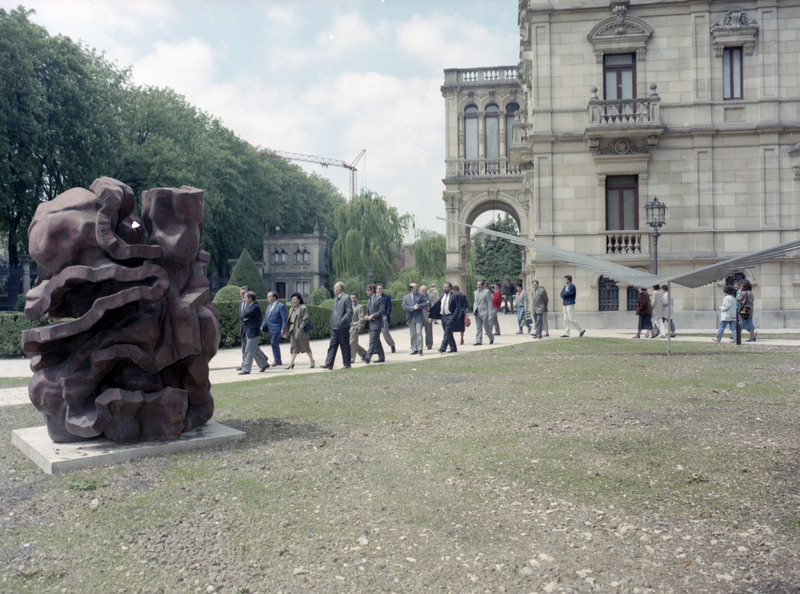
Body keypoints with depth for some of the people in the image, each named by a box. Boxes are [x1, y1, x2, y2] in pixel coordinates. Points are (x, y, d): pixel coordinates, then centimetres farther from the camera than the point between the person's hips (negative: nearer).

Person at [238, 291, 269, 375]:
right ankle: (264, 364, 29)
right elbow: (241, 316, 15)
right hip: (248, 331, 10)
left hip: (253, 332, -10)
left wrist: (243, 316, -2)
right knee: (255, 350, 17)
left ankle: (246, 369, -6)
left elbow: (245, 315, -24)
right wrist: (244, 318, -5)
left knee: (249, 350, -8)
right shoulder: (248, 306, 14)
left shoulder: (256, 307, -17)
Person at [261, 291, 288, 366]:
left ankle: (277, 360, -3)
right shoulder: (269, 306, 17)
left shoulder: (281, 306, -8)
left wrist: (283, 329, -18)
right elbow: (266, 317, 21)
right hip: (270, 329, 8)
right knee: (274, 344, 10)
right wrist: (262, 326, 10)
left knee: (274, 343, -13)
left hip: (277, 328, -8)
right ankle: (278, 361, 18)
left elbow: (284, 318, -12)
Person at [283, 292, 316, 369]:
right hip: (293, 330, 6)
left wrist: (301, 327, -20)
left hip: (301, 330, -6)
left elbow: (305, 319, -12)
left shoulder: (303, 308, -6)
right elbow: (289, 320, 17)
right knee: (294, 346, -2)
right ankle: (291, 363, -9)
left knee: (306, 346, 4)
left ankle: (312, 361, 20)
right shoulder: (291, 309, 16)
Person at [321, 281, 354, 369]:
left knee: (345, 346, 1)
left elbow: (350, 312, -16)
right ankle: (329, 363, 7)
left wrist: (342, 320, -21)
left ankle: (347, 364, 10)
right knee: (332, 345, 6)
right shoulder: (336, 298, 17)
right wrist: (332, 321, 15)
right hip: (334, 327, 8)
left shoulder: (346, 298, -11)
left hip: (343, 327, -8)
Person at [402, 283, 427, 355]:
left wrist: (419, 306, -15)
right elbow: (404, 307, -3)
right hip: (410, 318, 2)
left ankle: (420, 350, -9)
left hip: (419, 317, -2)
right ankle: (414, 350, 15)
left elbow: (425, 304, 2)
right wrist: (412, 308, -15)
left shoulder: (420, 296, 8)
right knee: (413, 335, 8)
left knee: (419, 333, -10)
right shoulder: (405, 297, 9)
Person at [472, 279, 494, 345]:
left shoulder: (487, 291, -4)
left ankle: (491, 339, 22)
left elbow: (490, 302, -7)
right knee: (478, 328, 2)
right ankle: (478, 341, 2)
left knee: (486, 327, 1)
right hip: (477, 313, 6)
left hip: (484, 312, -6)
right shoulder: (475, 292, 15)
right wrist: (474, 310, 12)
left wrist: (490, 312, -13)